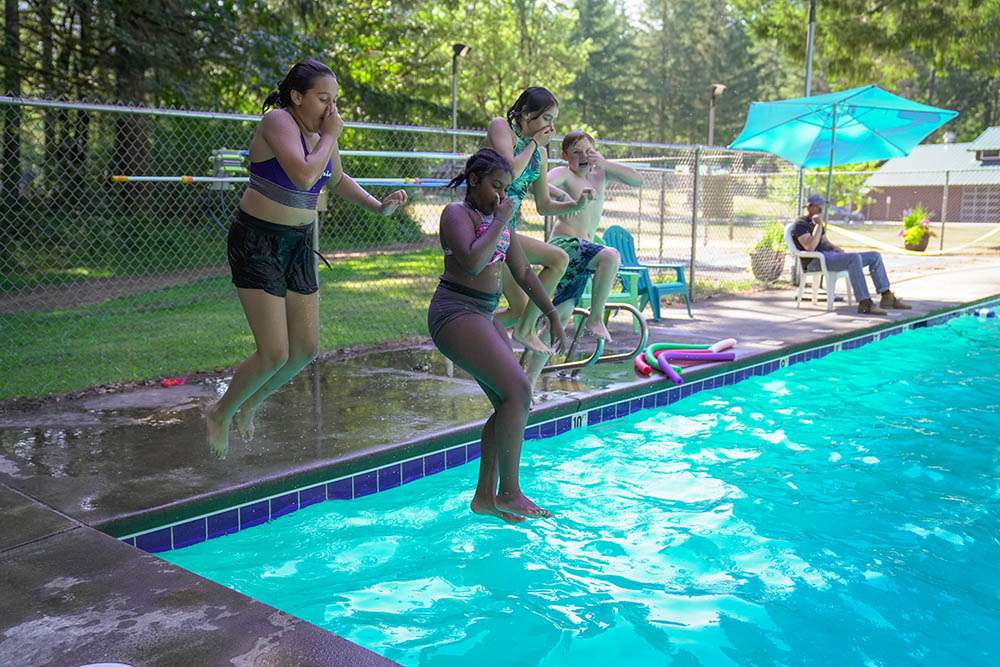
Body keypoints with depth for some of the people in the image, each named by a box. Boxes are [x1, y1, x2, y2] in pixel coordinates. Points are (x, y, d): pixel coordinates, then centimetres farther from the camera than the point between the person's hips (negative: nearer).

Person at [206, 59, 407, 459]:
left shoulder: (323, 134, 7)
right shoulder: (278, 122, -17)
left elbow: (337, 180, 25)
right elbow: (304, 176, -32)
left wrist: (378, 206, 11)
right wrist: (330, 136, -18)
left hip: (298, 244, 8)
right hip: (257, 241, -8)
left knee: (307, 348, 8)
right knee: (275, 353, -10)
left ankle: (250, 402, 34)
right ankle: (221, 413, 17)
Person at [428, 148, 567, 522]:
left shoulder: (498, 217, 18)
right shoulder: (457, 213, -7)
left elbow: (523, 272, 23)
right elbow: (472, 262, -25)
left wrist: (551, 314, 23)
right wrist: (500, 222, -15)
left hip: (483, 316, 9)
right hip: (455, 312, -9)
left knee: (510, 402, 4)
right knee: (517, 391, -18)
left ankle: (485, 497, 10)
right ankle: (509, 493, -9)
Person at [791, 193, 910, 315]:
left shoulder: (815, 223, 25)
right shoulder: (800, 224, -6)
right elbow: (810, 247, -21)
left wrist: (835, 248, 9)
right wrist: (819, 225, -18)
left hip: (829, 256, 10)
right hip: (815, 261, -10)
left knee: (874, 256, 3)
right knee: (855, 257, -35)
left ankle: (887, 297, 0)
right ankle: (864, 303, -38)